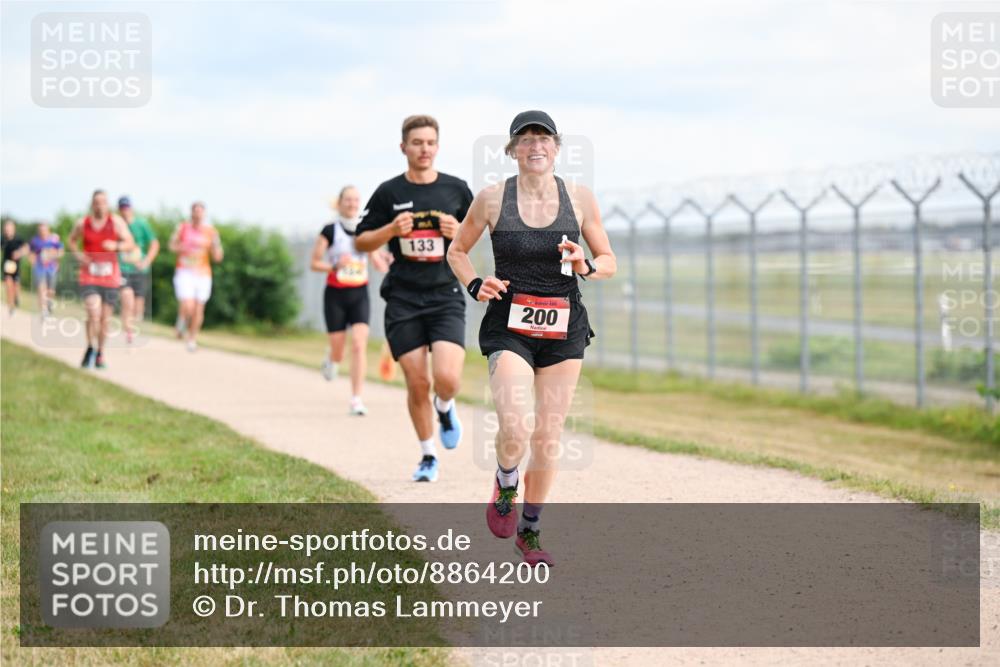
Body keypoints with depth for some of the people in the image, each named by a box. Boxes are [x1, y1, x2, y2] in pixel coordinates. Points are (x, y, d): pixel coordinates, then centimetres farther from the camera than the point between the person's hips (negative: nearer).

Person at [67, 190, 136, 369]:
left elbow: (130, 244, -4)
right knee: (93, 313, -19)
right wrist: (77, 254, -1)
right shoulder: (82, 223, 1)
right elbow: (71, 241, 18)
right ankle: (91, 348, 1)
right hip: (89, 275, -1)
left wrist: (116, 246, -24)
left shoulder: (116, 222, -2)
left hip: (110, 277, 1)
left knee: (105, 318, 6)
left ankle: (100, 354, 23)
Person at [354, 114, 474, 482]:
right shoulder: (388, 193, 2)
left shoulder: (456, 189, 4)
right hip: (403, 300, 0)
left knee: (447, 378, -17)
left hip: (446, 296, 0)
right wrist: (391, 230, -12)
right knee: (417, 383, 0)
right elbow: (361, 242, 7)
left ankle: (445, 408, 20)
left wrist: (458, 233, -8)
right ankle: (428, 456, 20)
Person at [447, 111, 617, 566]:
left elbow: (609, 262, 10)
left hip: (564, 328, 2)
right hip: (509, 327, -2)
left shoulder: (579, 198, 2)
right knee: (515, 430, -21)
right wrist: (475, 286, -7)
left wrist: (585, 266, -12)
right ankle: (505, 485, 14)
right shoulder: (492, 199, -2)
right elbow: (456, 251, 12)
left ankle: (530, 531, 24)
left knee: (548, 435, 5)